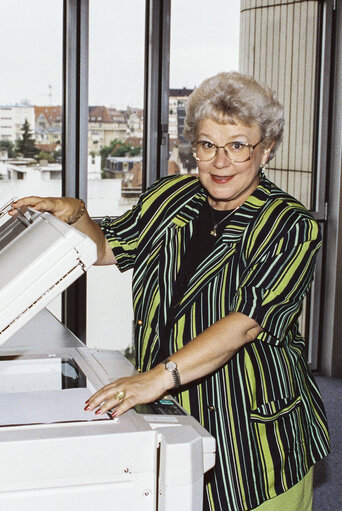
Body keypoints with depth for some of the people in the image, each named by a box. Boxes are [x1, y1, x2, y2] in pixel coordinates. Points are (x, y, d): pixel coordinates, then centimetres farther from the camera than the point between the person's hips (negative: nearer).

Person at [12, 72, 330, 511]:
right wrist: (75, 215, -4)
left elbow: (246, 322, -25)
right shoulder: (169, 197, 4)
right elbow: (106, 248, 18)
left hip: (255, 424, -4)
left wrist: (160, 376, -35)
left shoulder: (290, 227, -13)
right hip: (172, 412, 4)